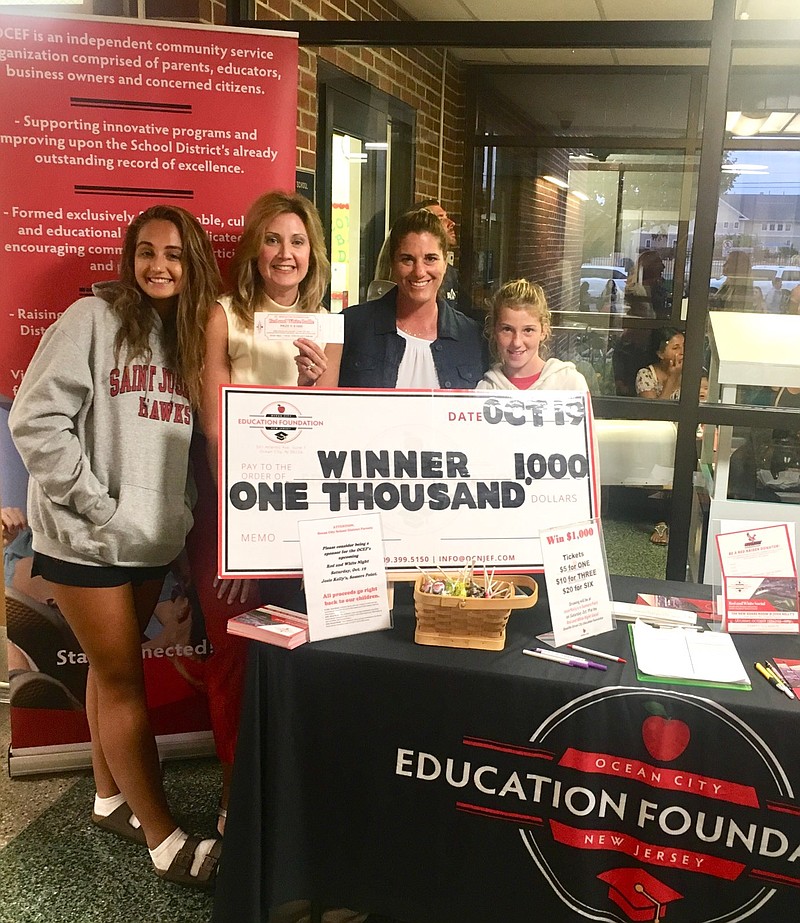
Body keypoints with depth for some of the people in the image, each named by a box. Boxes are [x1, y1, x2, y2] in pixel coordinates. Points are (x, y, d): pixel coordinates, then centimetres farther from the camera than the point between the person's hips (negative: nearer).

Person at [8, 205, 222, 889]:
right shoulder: (93, 319, -9)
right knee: (123, 678, 3)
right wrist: (99, 506, -16)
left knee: (113, 667, 18)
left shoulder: (194, 335, 9)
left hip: (154, 538, 5)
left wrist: (184, 511, 0)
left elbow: (203, 439, 12)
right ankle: (165, 839, 13)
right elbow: (35, 419, -14)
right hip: (87, 538, -5)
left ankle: (111, 799, 35)